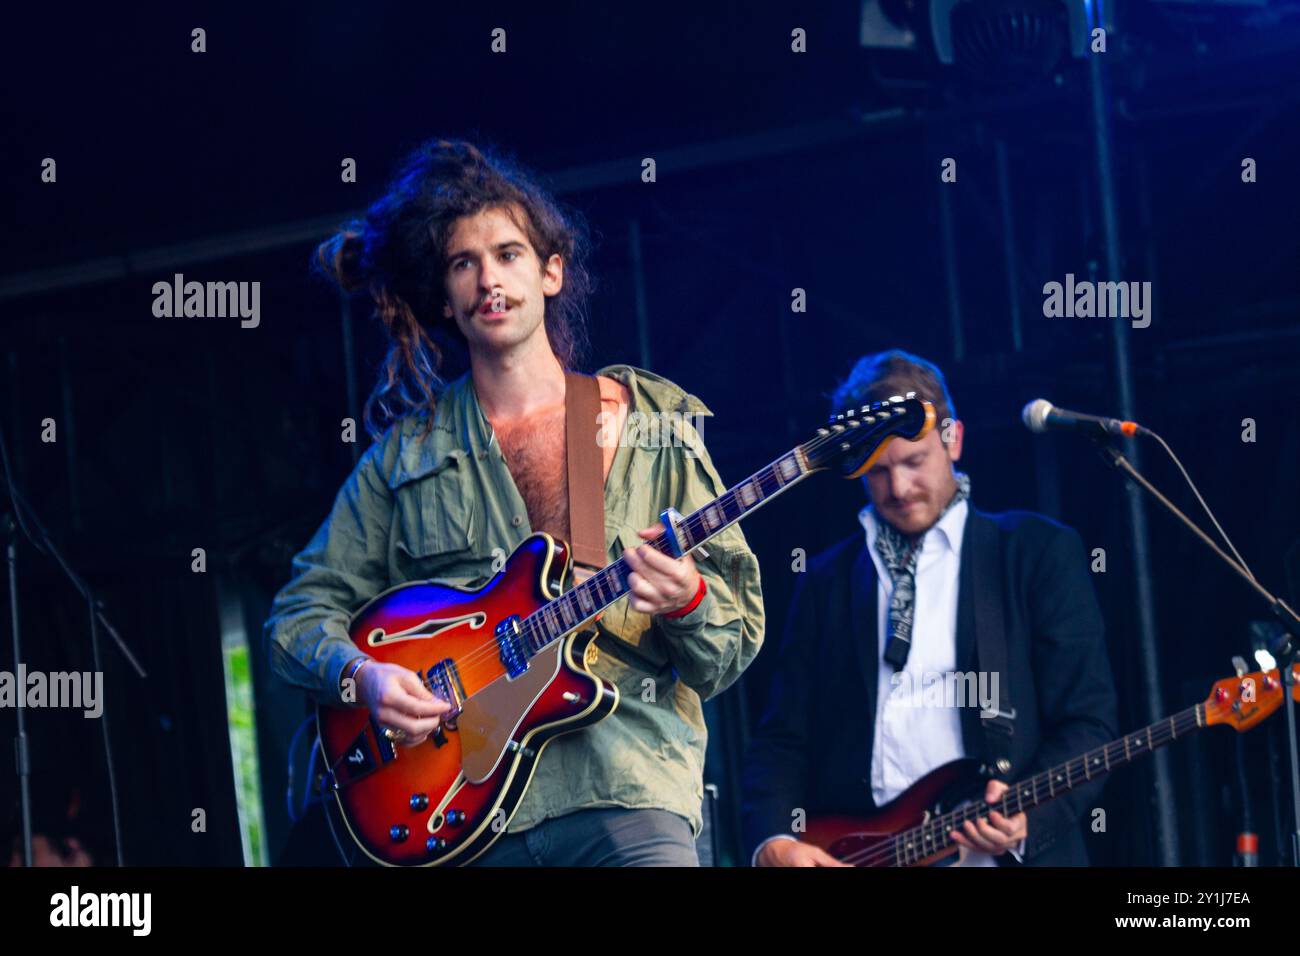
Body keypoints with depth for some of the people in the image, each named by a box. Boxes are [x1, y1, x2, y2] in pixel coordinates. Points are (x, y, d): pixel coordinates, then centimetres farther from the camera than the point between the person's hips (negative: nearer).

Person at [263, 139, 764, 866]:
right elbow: (300, 614, 15)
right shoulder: (408, 451, 14)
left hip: (622, 789, -1)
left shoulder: (653, 429, 10)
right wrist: (362, 674, -6)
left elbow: (737, 644, 9)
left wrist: (687, 599, -13)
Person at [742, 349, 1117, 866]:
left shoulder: (1037, 551, 7)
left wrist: (1027, 819, -14)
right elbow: (782, 739, 12)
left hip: (1010, 854, -3)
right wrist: (773, 842, -6)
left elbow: (1086, 724, 2)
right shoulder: (826, 581, 16)